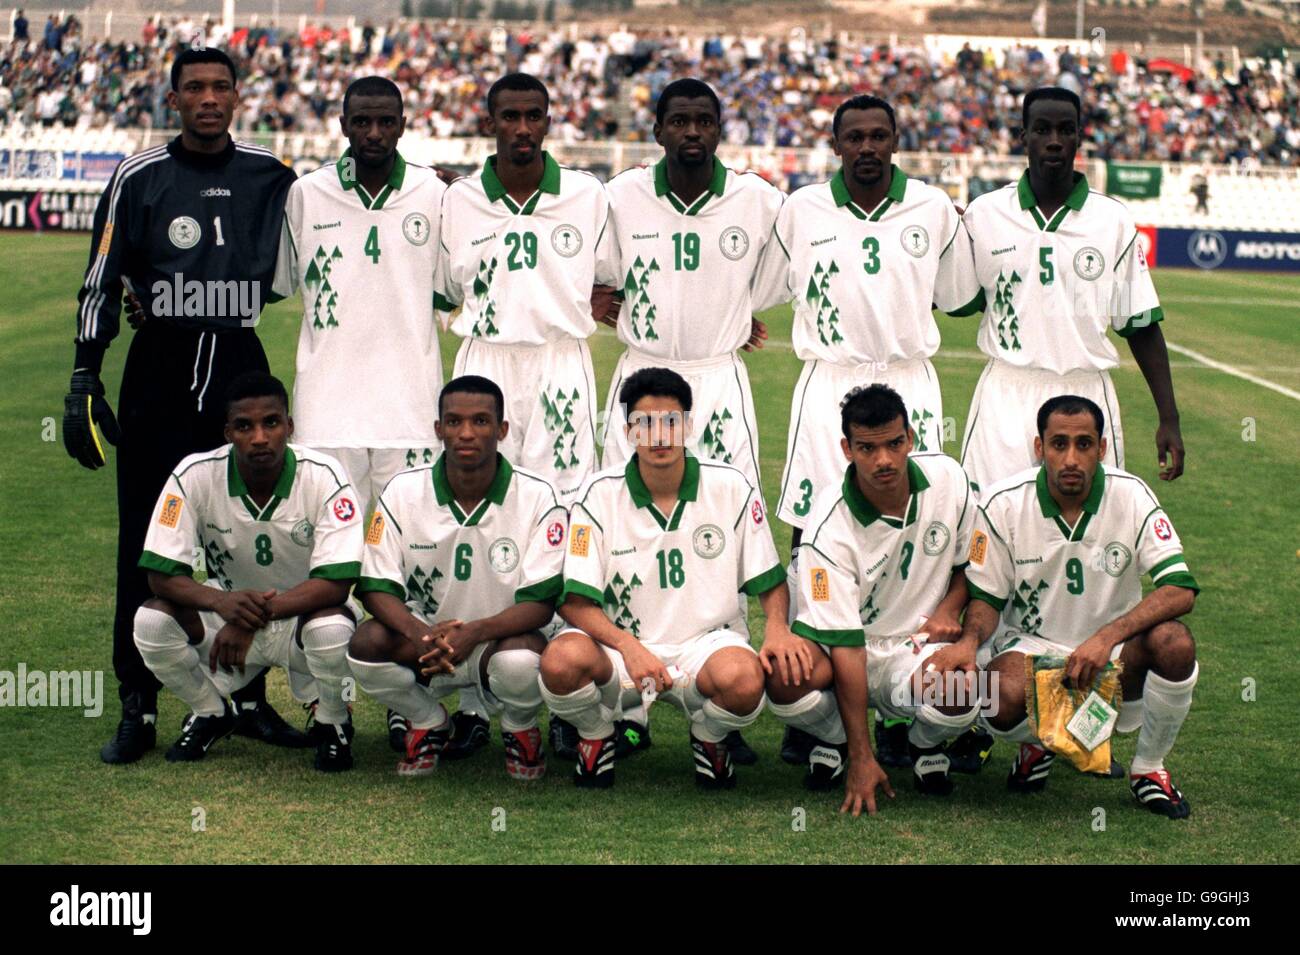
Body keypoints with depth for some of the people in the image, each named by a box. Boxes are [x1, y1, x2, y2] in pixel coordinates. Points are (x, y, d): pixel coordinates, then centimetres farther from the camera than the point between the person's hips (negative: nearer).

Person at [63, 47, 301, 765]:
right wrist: (84, 379, -4)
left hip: (240, 366, 2)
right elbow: (101, 284, 1)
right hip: (159, 373, -2)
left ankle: (248, 697, 17)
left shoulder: (271, 178, 7)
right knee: (146, 543, 0)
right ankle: (138, 707, 7)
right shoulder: (139, 178, 0)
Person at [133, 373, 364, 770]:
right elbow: (161, 573, -18)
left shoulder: (324, 477, -22)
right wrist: (221, 602, -39)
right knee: (151, 621, -26)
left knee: (332, 629, -37)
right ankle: (211, 714, 6)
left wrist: (253, 617, -37)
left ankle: (332, 723, -1)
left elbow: (336, 581, -27)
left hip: (303, 612, -2)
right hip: (229, 610, 2)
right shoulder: (195, 475, -17)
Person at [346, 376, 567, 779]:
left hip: (501, 639, -2)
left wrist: (474, 632, -31)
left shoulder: (537, 497, -11)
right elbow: (376, 587, -7)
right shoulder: (403, 492, -6)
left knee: (522, 663, -37)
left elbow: (541, 601, -13)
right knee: (368, 643, -29)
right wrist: (420, 634, -29)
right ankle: (429, 723, 5)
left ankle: (520, 730, 3)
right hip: (423, 642, 2)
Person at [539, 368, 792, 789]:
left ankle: (709, 738, 3)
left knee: (743, 681, -36)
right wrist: (628, 646, -26)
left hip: (707, 641, 0)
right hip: (621, 644, 0)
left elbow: (770, 582, 6)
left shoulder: (731, 488, -3)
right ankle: (596, 735, 3)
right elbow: (574, 600, -7)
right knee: (561, 660, -34)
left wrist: (778, 629, -17)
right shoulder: (599, 494, -5)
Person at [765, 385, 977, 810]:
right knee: (787, 680, -35)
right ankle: (836, 739, 3)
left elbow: (970, 560, 11)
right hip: (844, 648, -2)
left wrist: (949, 608, -11)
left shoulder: (948, 478, -10)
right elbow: (845, 644, -24)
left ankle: (926, 744, 6)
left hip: (918, 647, 2)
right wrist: (862, 759, -27)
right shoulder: (828, 527, -22)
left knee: (958, 695, -34)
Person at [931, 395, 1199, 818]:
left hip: (1113, 656, 1)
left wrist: (1107, 637, -34)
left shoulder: (1131, 496, -12)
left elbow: (1181, 590, -19)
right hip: (1029, 645, -1)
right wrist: (969, 641, -25)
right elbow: (985, 597, -1)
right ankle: (1038, 742, 7)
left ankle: (1148, 767, -3)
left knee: (1174, 642, -32)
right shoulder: (1003, 503, -11)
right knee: (1003, 699, -35)